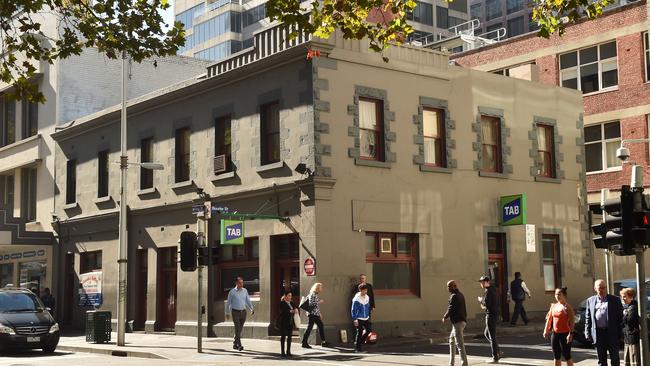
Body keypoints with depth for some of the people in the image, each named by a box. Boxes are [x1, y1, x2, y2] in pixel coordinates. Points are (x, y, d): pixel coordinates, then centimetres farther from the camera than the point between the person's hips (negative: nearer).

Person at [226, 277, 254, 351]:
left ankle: (235, 344, 24)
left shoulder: (245, 291, 7)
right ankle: (239, 345, -16)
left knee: (240, 329, 10)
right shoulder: (232, 292, -4)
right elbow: (228, 303, 3)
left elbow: (248, 301, 8)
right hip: (235, 312, -4)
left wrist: (251, 309, -6)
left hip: (243, 311, 4)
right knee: (237, 328, -13)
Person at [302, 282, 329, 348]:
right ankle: (304, 343, -2)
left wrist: (319, 313, 21)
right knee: (309, 328, -7)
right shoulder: (312, 295, -13)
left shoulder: (316, 295, 15)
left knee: (321, 326, 12)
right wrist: (319, 302, -15)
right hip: (312, 314, -10)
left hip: (316, 314, 10)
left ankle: (323, 342, 20)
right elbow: (311, 304, -22)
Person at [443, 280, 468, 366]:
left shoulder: (454, 296, -14)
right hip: (462, 320, 10)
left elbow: (450, 309, -16)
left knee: (460, 343, -11)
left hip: (457, 322, -10)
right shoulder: (460, 295, 15)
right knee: (451, 340, 20)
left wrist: (444, 317, 0)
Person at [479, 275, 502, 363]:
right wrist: (485, 306, 12)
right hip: (495, 314, 10)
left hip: (490, 315, -10)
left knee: (492, 336, -4)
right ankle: (498, 352, 20)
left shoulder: (488, 292, -16)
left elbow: (487, 303, -26)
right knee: (486, 334, 21)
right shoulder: (493, 290, 14)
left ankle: (495, 357, 1)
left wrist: (481, 300, -7)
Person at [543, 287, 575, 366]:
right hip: (555, 334, 6)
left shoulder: (567, 307, -10)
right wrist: (546, 330, 9)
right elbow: (549, 319, 15)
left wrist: (571, 333, -24)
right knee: (556, 356, 12)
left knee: (566, 355, -1)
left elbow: (572, 321, -16)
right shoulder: (553, 306, 10)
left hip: (565, 334, -6)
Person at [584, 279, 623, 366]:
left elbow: (620, 317, 1)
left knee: (615, 358, 4)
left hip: (612, 333, -2)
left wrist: (620, 332, -6)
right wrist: (587, 333, 1)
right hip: (598, 333, 2)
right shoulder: (590, 301, 9)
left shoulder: (615, 299, 2)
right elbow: (588, 318, 9)